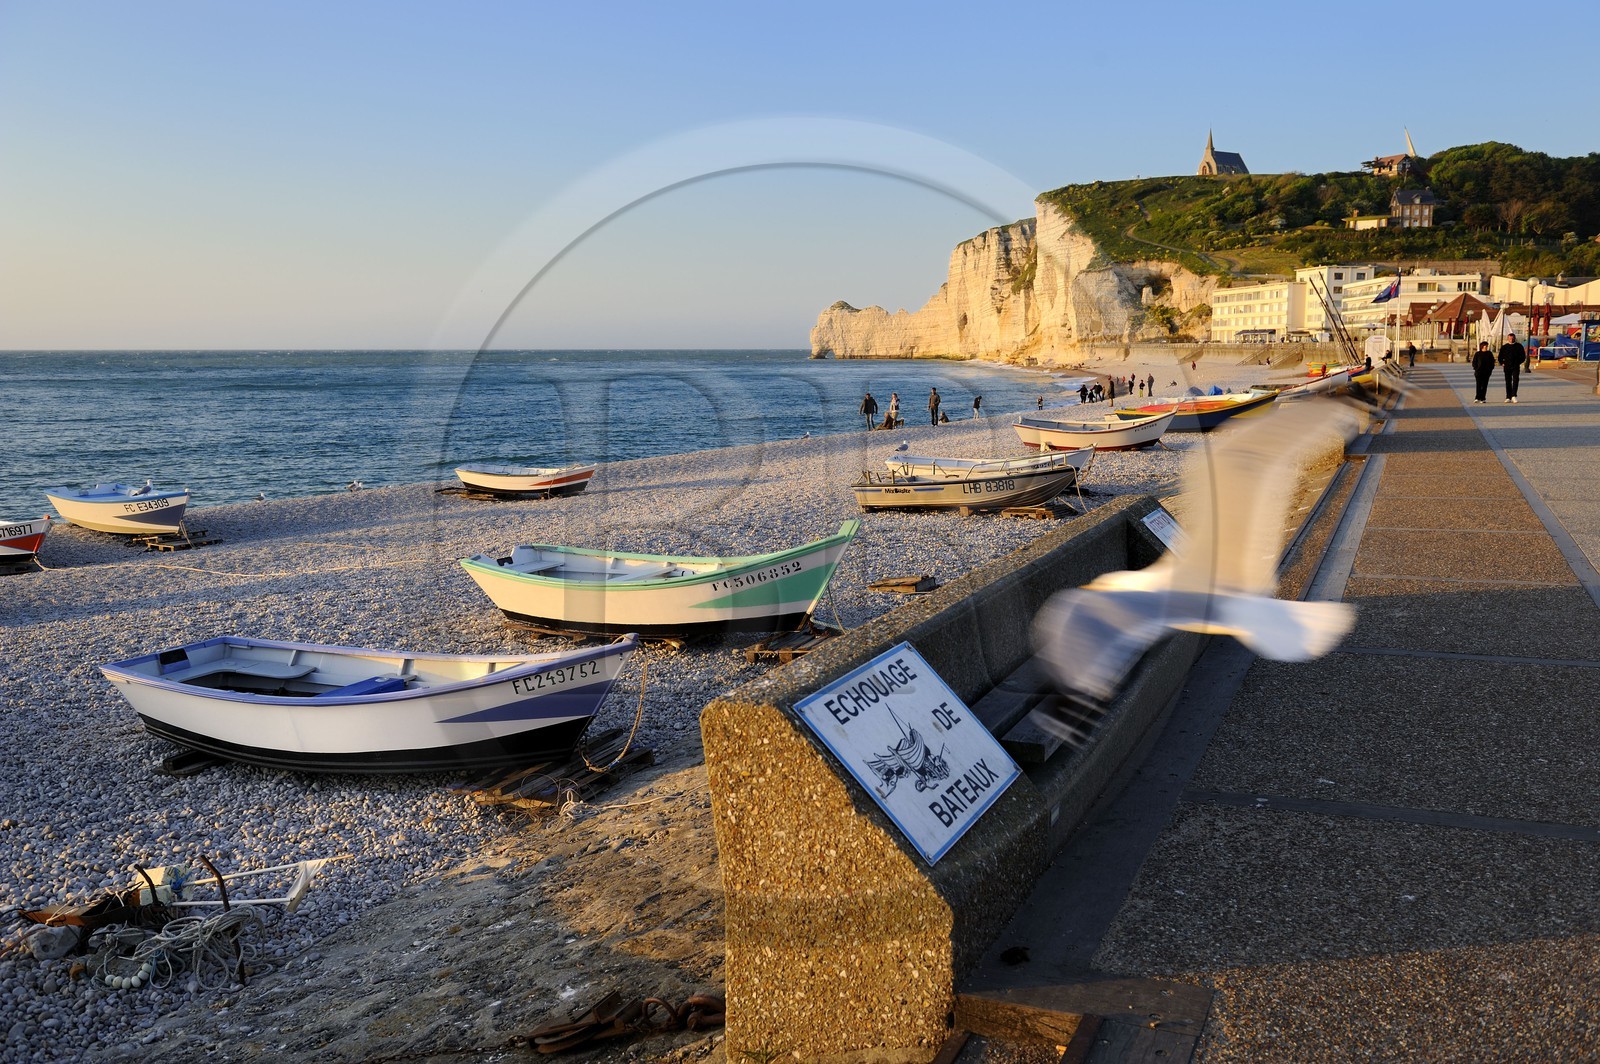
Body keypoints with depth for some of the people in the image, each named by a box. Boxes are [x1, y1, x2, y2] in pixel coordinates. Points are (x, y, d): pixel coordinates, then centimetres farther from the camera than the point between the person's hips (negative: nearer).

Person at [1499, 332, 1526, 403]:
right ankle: (1508, 397, 7)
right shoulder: (1504, 347, 8)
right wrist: (1502, 363, 1)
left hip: (1516, 367, -1)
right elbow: (1500, 357, 14)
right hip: (1507, 367, 1)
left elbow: (1523, 356, 10)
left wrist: (1519, 362, -1)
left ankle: (1514, 396, -16)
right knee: (1508, 382, 4)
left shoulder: (1519, 346, 6)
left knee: (1515, 380, -15)